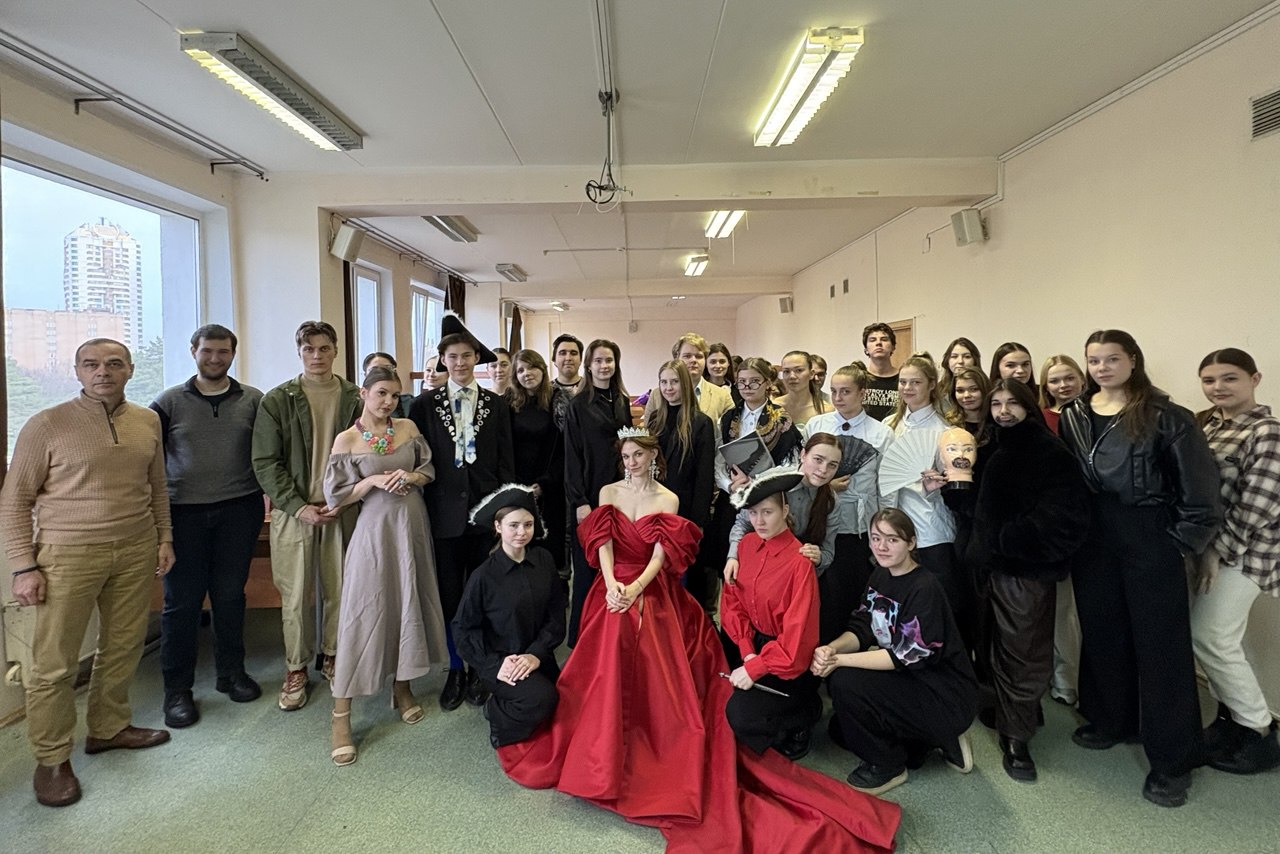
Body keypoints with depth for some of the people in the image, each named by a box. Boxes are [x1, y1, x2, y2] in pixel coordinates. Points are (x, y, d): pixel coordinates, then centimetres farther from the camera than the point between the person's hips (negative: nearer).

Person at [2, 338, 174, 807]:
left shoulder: (148, 421, 6)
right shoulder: (47, 424, -6)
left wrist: (164, 538, 11)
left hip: (136, 551, 4)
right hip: (68, 555, -4)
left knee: (123, 647, 11)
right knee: (55, 662, 2)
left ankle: (109, 728, 31)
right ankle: (51, 759, 18)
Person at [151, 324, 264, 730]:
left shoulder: (253, 401, 5)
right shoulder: (169, 402, 3)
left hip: (239, 510, 1)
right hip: (184, 513, 0)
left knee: (230, 594, 9)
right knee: (182, 600, 4)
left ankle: (231, 672, 25)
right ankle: (177, 689, 17)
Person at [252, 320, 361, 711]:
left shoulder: (354, 398, 3)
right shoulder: (277, 401, 0)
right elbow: (265, 463, -2)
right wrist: (298, 507, -10)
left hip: (342, 509, 1)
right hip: (293, 510, -1)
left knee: (340, 590, 7)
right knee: (295, 595, 5)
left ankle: (332, 658, 27)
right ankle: (296, 669, 22)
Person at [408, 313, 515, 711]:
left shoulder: (496, 405, 5)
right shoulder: (425, 404, 3)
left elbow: (506, 461, 5)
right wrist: (422, 508, -3)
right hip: (445, 511, 0)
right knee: (449, 594, 9)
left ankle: (479, 670, 23)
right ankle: (455, 670, 25)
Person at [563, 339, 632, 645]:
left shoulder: (622, 402, 11)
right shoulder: (578, 405, -4)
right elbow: (572, 456, -7)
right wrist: (580, 501, -13)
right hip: (590, 495, -5)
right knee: (587, 568, 0)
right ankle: (581, 636, 13)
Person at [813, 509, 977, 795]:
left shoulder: (924, 587, -23)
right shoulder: (880, 576, 2)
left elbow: (905, 656, -25)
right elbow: (862, 630, -1)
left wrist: (840, 660, -26)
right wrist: (831, 649, -23)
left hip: (946, 696, -9)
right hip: (908, 681, 9)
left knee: (844, 681, -24)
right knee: (840, 729, 7)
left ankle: (888, 766, -1)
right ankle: (930, 739, 16)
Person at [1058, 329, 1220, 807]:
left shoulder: (1165, 417, -9)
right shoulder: (1073, 416, 4)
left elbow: (1199, 486, -9)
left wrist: (1182, 540, -8)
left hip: (1150, 538, -4)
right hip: (1092, 537, 4)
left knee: (1160, 641, 2)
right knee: (1102, 632, 15)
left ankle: (1172, 759, 14)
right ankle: (1110, 719, 34)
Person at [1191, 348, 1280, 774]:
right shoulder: (1208, 424, 10)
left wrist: (1217, 551, -16)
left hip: (1243, 550, -7)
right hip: (1211, 544, 7)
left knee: (1208, 636, -5)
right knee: (1218, 637, 11)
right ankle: (1233, 717, 26)